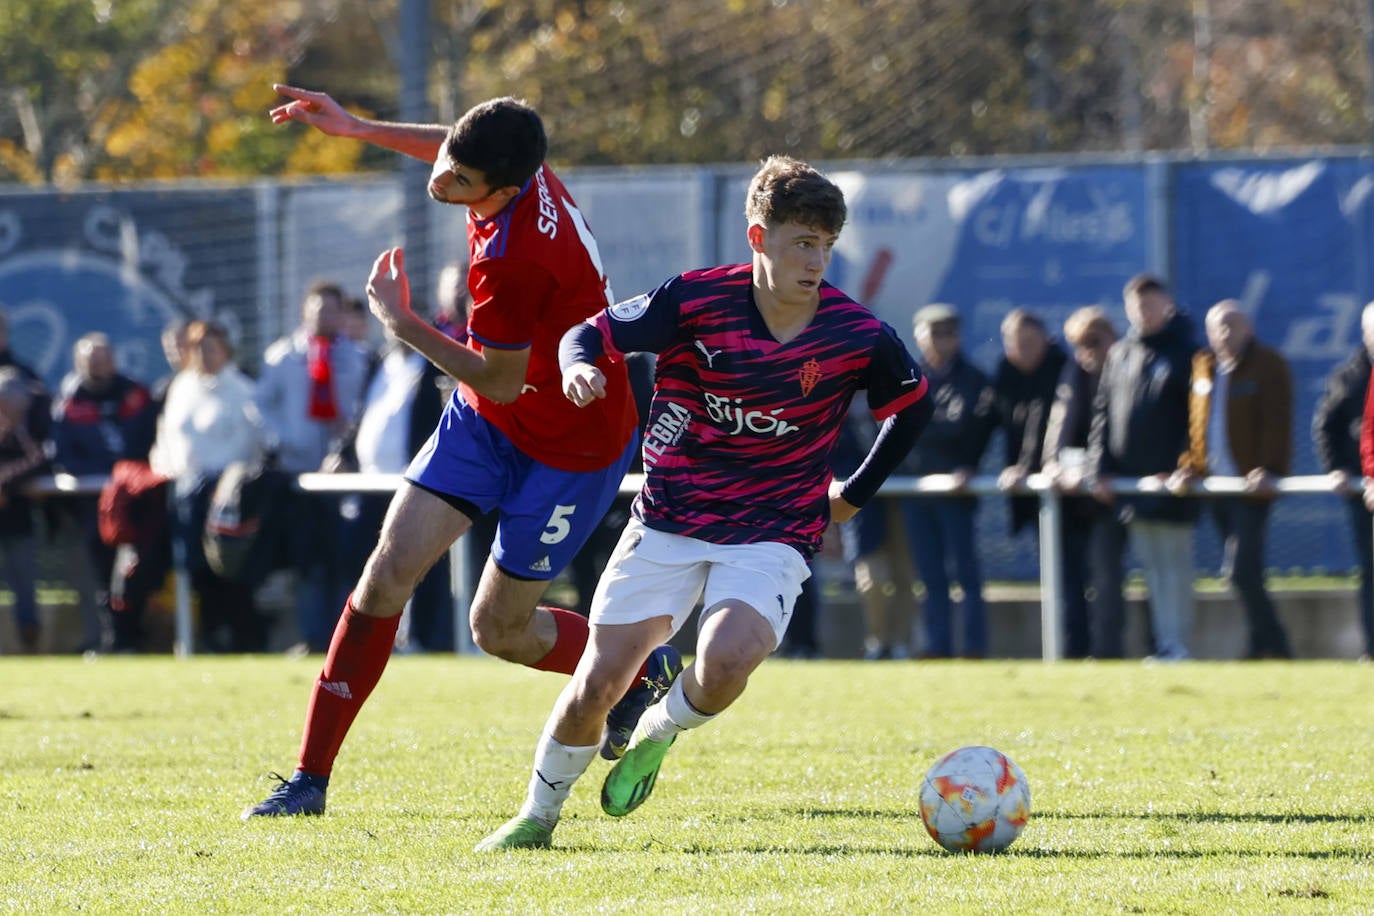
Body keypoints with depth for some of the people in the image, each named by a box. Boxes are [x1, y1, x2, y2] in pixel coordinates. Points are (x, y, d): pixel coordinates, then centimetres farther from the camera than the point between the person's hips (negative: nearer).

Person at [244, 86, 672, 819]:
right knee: (389, 570, -5)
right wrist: (359, 129, 15)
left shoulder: (513, 259, -37)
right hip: (484, 422, 8)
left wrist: (400, 324, -15)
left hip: (568, 448, -8)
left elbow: (499, 383, -24)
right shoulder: (515, 164, -13)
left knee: (499, 630, 4)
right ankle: (311, 777, -2)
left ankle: (645, 670, 34)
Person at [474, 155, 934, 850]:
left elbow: (913, 406, 10)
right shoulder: (696, 301, -13)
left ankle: (657, 735, 8)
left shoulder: (857, 337, -10)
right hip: (669, 523, 0)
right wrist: (579, 365, -29)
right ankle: (538, 815, 22)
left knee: (727, 662, -27)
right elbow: (591, 333, -5)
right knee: (600, 679, -4)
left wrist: (854, 495, 11)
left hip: (773, 537, 0)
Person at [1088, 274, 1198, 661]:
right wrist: (1099, 468, 3)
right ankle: (1164, 644, 11)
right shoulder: (1119, 355, 13)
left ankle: (1176, 647, -1)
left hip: (1170, 483, -5)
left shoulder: (1185, 354, -2)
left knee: (1174, 565, -3)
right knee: (1152, 567, 7)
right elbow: (1102, 413, 13)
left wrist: (1180, 470, -17)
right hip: (1130, 481, 5)